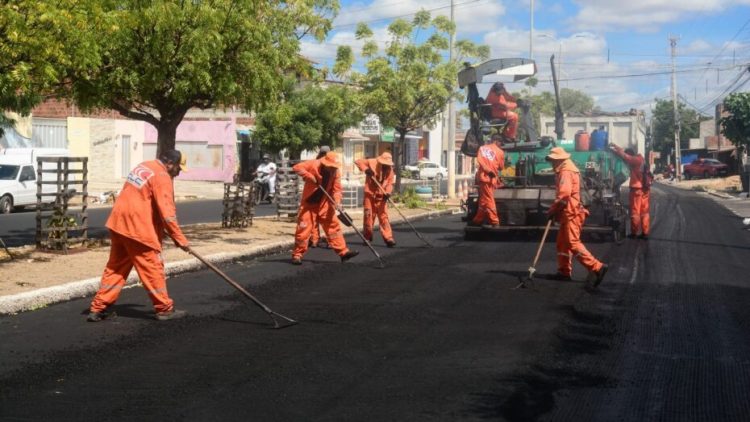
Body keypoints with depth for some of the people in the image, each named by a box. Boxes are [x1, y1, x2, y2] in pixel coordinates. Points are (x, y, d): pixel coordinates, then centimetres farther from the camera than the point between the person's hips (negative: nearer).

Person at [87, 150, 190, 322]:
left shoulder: (143, 166, 16)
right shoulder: (162, 177, -12)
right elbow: (167, 212, -18)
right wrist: (180, 239, -13)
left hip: (119, 223, 9)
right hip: (138, 228, -9)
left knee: (116, 267, 14)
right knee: (153, 267, 1)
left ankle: (98, 308, 16)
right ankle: (164, 309, 9)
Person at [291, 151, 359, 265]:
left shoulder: (335, 172, -5)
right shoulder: (313, 164, -17)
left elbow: (336, 189, -7)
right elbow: (296, 167, -21)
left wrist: (337, 202, -24)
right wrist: (309, 176, -30)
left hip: (324, 204, 4)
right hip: (308, 203, -4)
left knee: (334, 225, 0)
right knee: (303, 228, -5)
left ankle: (343, 252, 3)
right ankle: (297, 254, 7)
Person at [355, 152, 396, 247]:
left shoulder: (390, 170, -1)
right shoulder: (372, 162, -9)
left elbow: (390, 183, -4)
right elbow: (358, 161, -8)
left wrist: (388, 192, -24)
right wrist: (365, 169, -24)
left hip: (381, 196, 2)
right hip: (370, 194, -2)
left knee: (384, 217, -4)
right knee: (368, 216, 5)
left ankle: (388, 238, -7)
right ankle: (367, 237, 21)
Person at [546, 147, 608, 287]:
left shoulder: (566, 172, -15)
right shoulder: (565, 171, 18)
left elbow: (564, 195, -25)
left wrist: (552, 210, -16)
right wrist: (555, 210, 11)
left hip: (571, 213, -11)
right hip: (568, 213, 11)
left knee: (573, 243, -13)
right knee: (563, 242, 14)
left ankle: (596, 267, -17)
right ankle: (564, 271, 19)